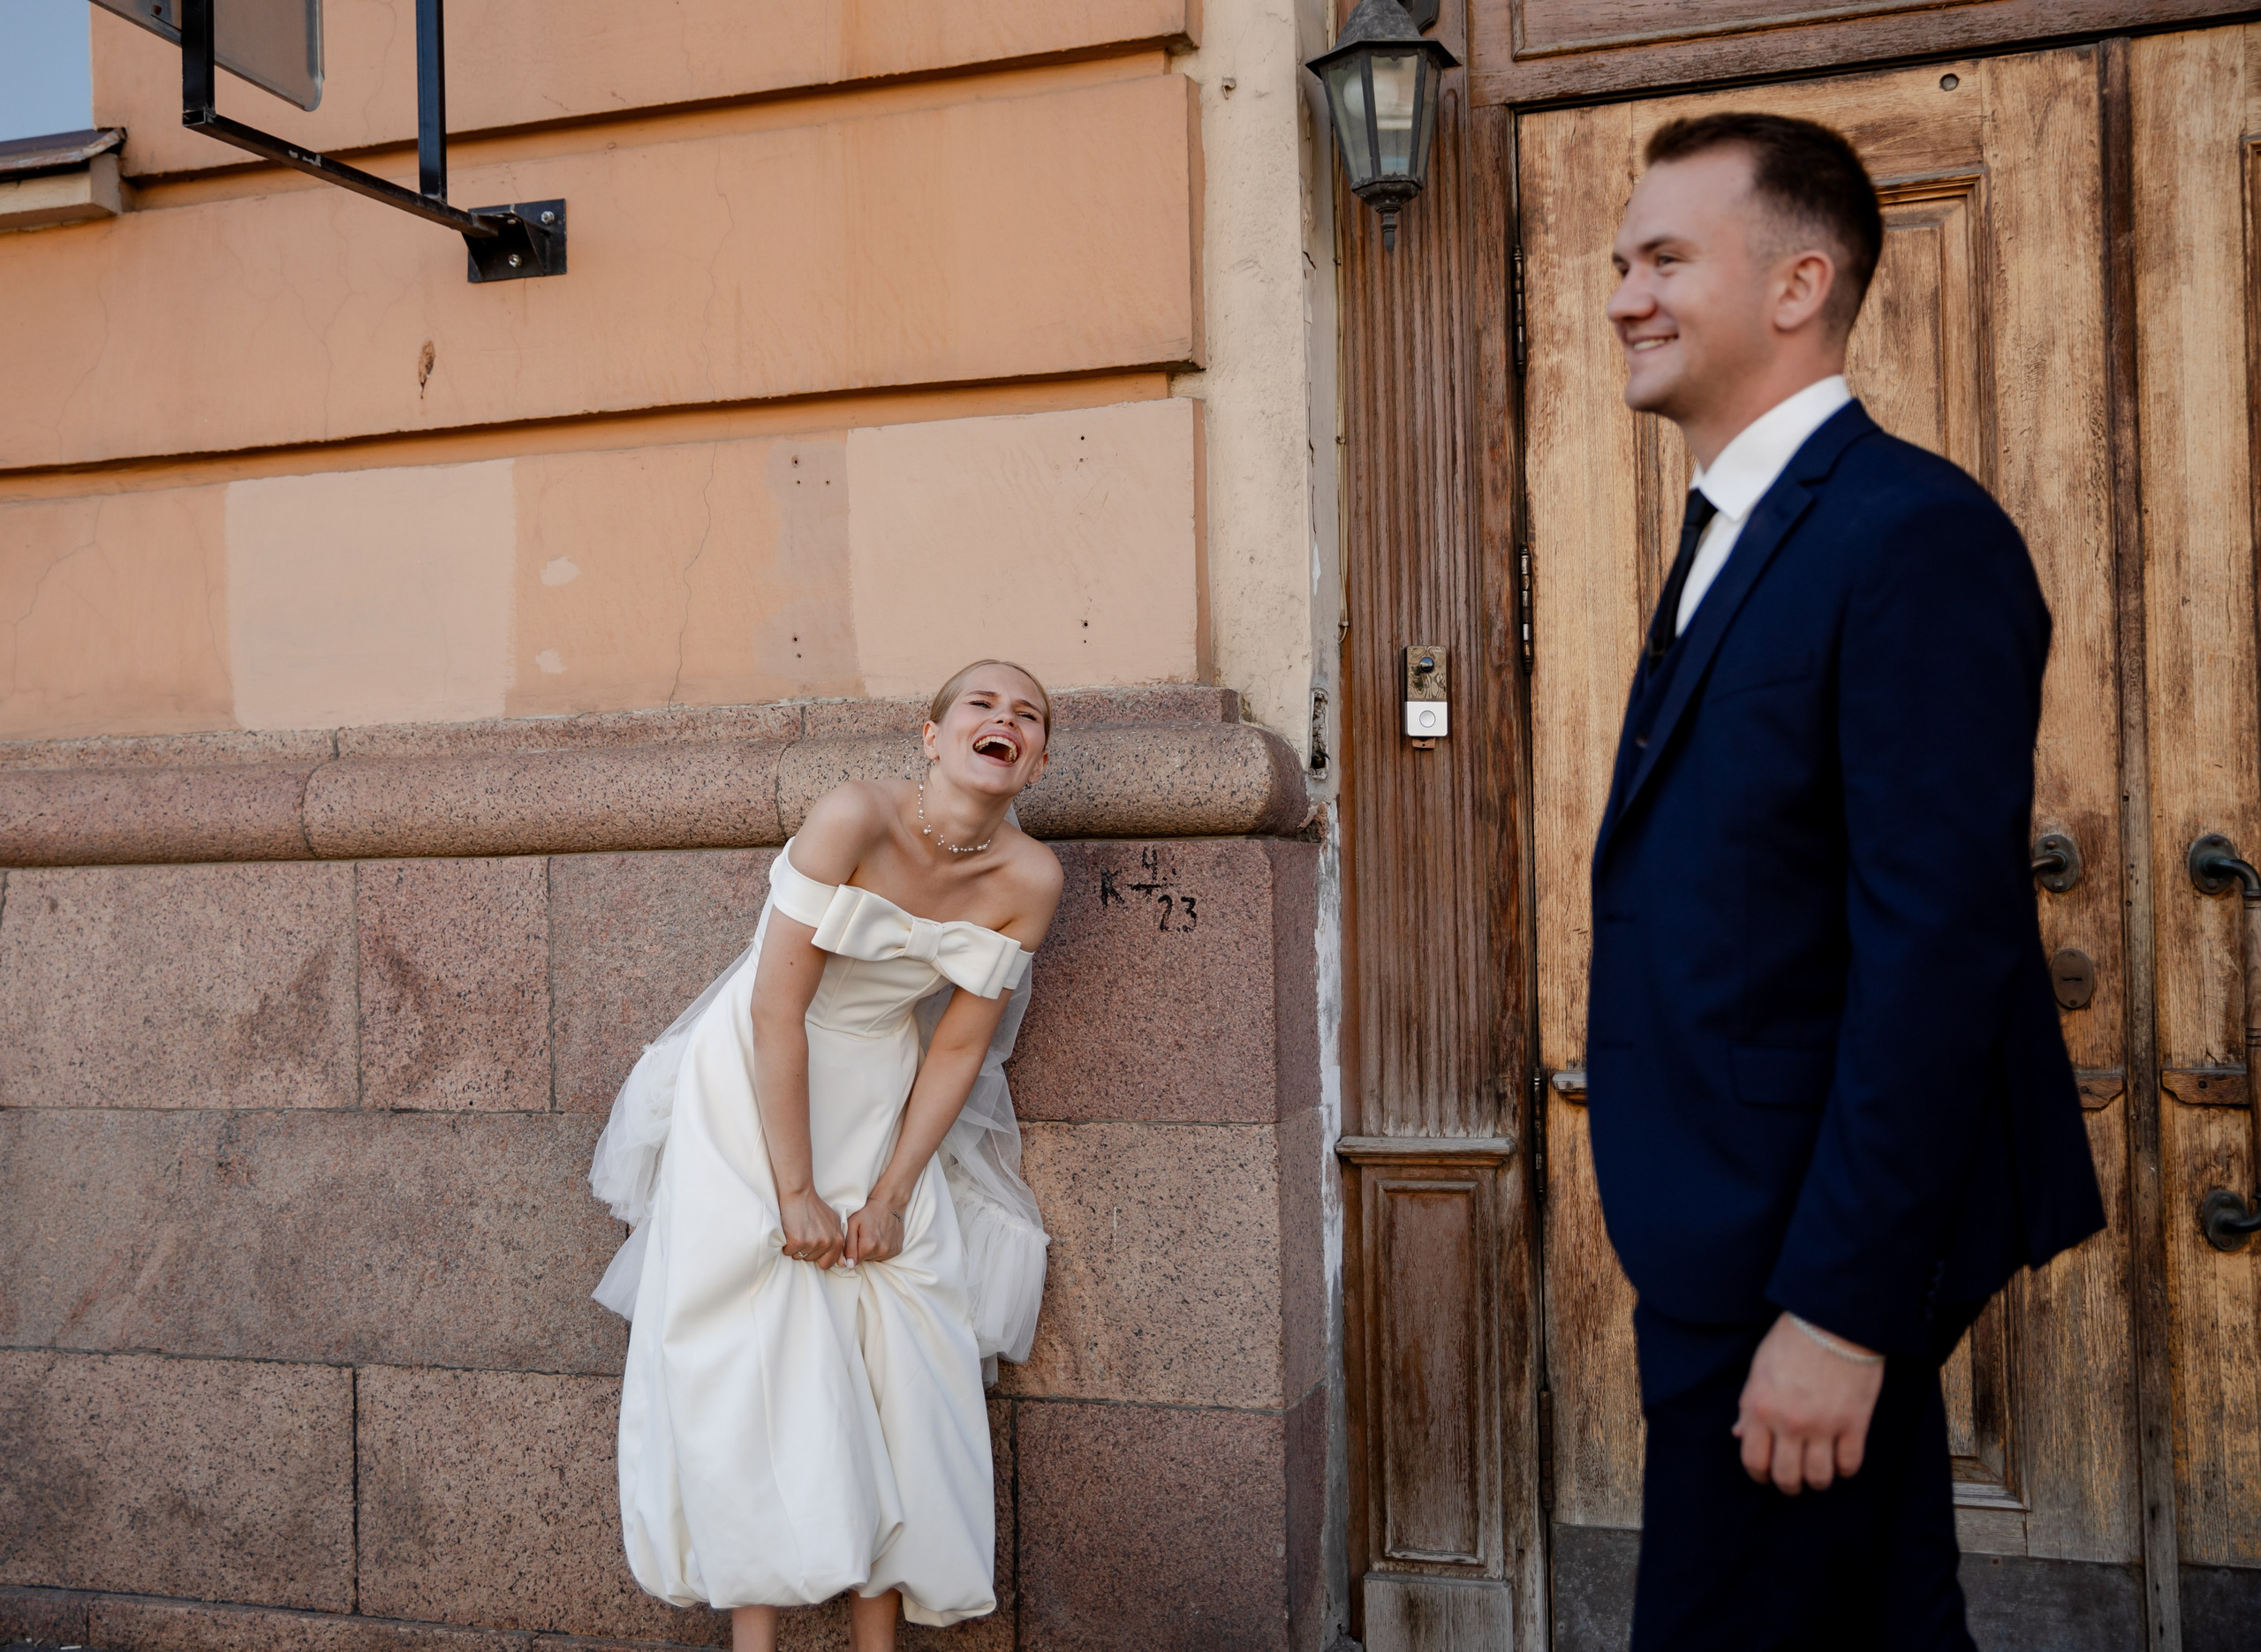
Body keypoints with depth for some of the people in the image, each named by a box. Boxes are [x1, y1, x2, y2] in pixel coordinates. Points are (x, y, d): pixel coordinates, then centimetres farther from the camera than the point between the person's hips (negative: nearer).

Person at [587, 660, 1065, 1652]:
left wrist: (890, 1195, -9)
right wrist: (796, 1190, -19)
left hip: (881, 1106, 4)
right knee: (750, 1348, -4)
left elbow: (959, 1047, -5)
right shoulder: (856, 817, -24)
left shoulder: (1028, 880, -11)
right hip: (754, 1088, -3)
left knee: (897, 1359, 1)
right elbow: (778, 1007, -22)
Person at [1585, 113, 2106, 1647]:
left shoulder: (1915, 533, -16)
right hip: (1731, 1226, 9)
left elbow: (1940, 944, -22)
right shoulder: (1734, 536, 13)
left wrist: (1838, 1305, -22)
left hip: (1818, 1245, -9)